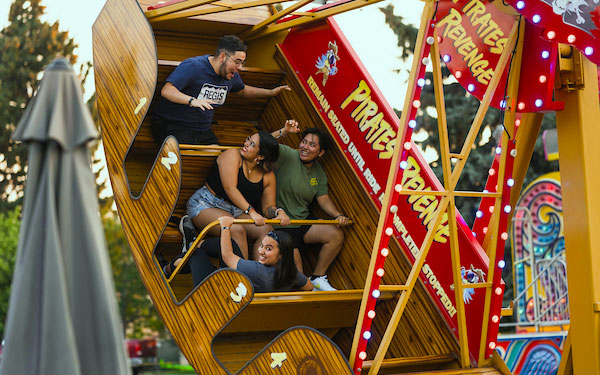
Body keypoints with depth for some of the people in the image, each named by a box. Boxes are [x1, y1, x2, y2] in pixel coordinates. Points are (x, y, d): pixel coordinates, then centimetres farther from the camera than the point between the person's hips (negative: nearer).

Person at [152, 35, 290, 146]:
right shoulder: (193, 66, -17)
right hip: (173, 125, -7)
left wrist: (271, 92, 23)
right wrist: (192, 100, -42)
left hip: (203, 129, 7)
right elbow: (166, 91, -26)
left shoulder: (232, 75, 9)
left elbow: (243, 90, 33)